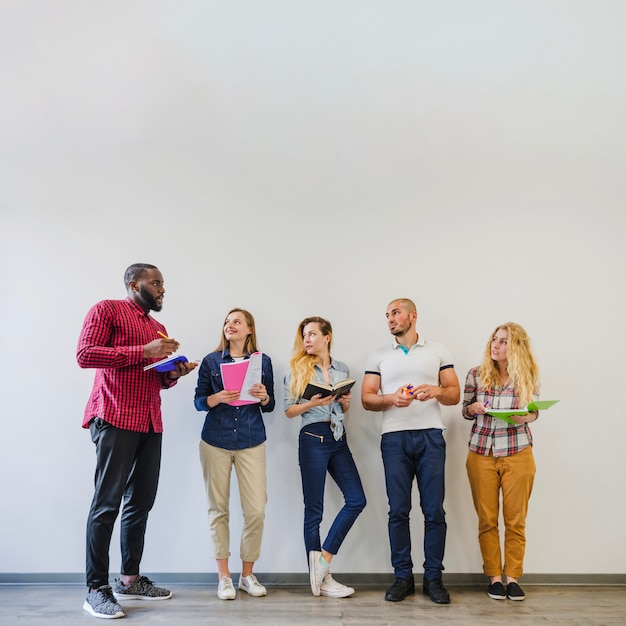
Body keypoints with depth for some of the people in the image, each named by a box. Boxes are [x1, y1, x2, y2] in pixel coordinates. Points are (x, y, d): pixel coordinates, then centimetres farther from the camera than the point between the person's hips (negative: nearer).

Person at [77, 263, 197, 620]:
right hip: (116, 420, -7)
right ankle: (96, 589, 3)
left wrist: (175, 373, 4)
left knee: (142, 502, 8)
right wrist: (143, 352, -16)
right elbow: (85, 354, -13)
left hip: (151, 424, 8)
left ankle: (130, 580, 19)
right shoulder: (107, 310, 1)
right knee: (108, 502, -5)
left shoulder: (159, 329, 23)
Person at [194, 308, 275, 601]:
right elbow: (198, 401, 3)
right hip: (215, 441, 0)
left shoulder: (262, 361, 7)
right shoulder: (211, 360, 5)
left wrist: (264, 397, -13)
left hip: (251, 442, 0)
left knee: (256, 509, -4)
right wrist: (217, 398, -17)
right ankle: (224, 577, 16)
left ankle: (247, 574, 15)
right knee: (218, 508, 3)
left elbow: (270, 405, 9)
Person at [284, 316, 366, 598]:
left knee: (356, 500, -3)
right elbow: (288, 410, -2)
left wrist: (346, 401, -2)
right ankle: (321, 578, 13)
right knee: (314, 509, 1)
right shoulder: (297, 368, 0)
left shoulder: (342, 369, 11)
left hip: (338, 439, 5)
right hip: (313, 438, -5)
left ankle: (322, 561, 9)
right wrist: (312, 403, -19)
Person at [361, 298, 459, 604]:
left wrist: (436, 390, -11)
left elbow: (455, 394, 10)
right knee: (398, 510, 1)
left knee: (434, 510, -1)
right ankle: (403, 576, 13)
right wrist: (390, 399, -12)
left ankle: (433, 577, 11)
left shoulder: (438, 351, 13)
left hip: (430, 436, 0)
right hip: (394, 438, 1)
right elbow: (366, 398, 7)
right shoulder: (379, 356, 14)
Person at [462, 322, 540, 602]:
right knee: (487, 520, 6)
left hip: (517, 455, 0)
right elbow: (466, 411, 9)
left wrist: (523, 417, -15)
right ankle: (494, 577, 18)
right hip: (481, 455, 1)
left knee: (516, 520, 6)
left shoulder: (528, 376, -2)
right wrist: (474, 407, -14)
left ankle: (513, 577, 19)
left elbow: (534, 411, 8)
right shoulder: (476, 374, -1)